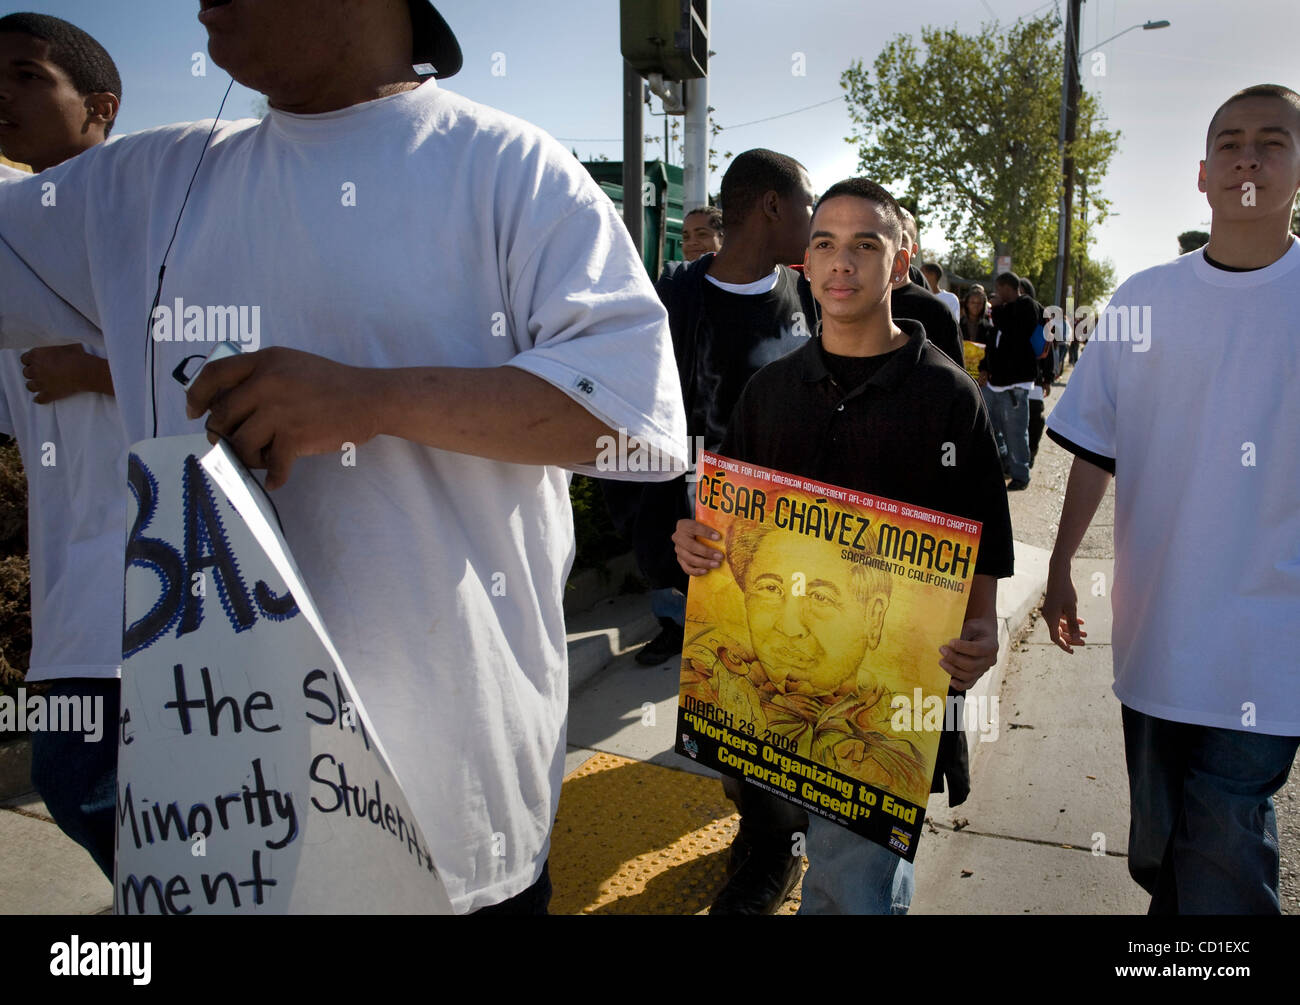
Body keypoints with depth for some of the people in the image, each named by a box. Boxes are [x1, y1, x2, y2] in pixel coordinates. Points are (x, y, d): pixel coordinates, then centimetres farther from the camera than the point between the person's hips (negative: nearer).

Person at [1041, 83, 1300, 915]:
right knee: (1157, 853, 17)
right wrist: (1060, 567, 8)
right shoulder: (1145, 299, 3)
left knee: (1220, 864, 0)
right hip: (1152, 630, 3)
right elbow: (1097, 450, 7)